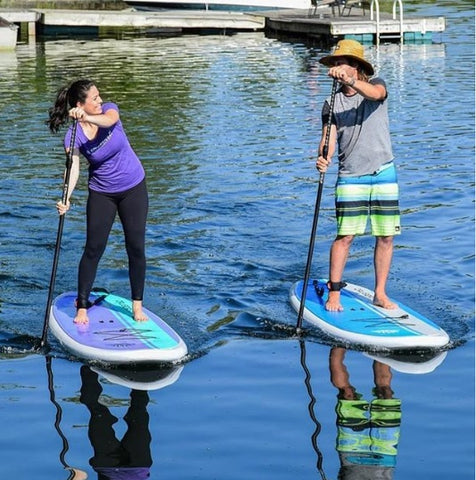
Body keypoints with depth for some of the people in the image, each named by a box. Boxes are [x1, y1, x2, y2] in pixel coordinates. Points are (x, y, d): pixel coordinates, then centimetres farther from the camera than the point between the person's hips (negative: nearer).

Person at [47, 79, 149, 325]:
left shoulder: (108, 109, -13)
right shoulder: (74, 135, -16)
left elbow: (109, 120, -37)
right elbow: (73, 167, -27)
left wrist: (87, 118, -59)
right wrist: (66, 198, -44)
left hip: (133, 188, 1)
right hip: (101, 193, -1)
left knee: (136, 248, 2)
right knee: (94, 249, -3)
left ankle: (137, 306, 13)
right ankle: (82, 306, 9)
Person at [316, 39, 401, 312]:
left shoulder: (376, 84, 1)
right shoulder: (332, 104, 6)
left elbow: (375, 94, -25)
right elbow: (329, 138, -5)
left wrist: (350, 80, -42)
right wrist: (324, 158, -27)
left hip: (384, 174, 0)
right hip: (351, 178, 0)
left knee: (386, 236, 3)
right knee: (346, 236, -7)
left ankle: (380, 294, 14)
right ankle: (334, 292, 2)